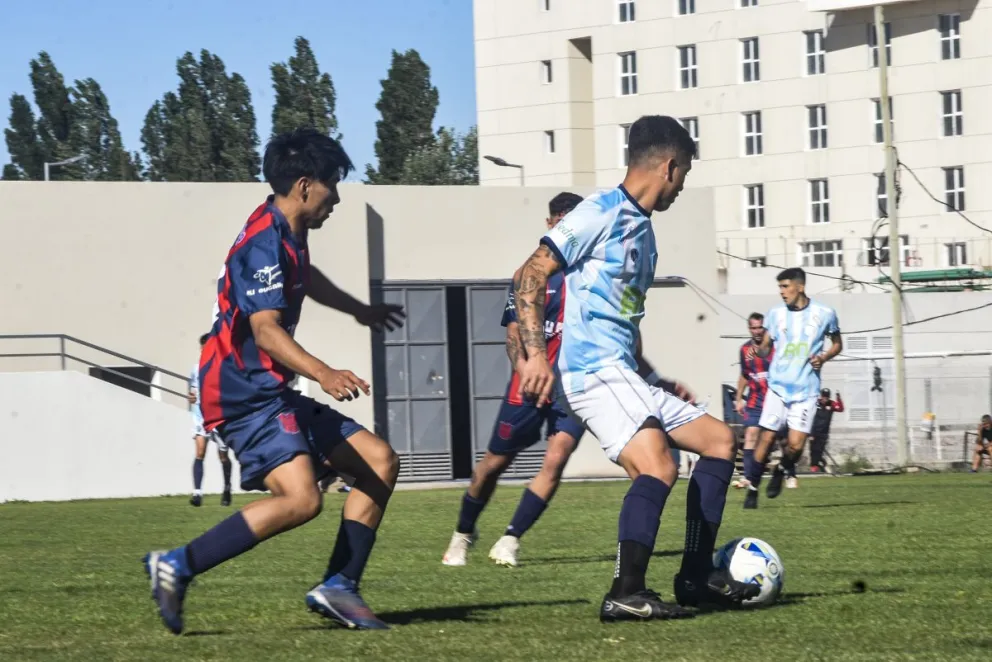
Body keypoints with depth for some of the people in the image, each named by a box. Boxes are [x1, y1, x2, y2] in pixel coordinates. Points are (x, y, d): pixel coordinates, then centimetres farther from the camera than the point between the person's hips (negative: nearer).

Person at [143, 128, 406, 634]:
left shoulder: (288, 236, 15)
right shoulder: (264, 244, -17)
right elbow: (266, 330, -30)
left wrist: (360, 310, 57)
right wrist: (323, 374, -45)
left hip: (271, 393, 11)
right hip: (243, 395, -11)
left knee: (380, 461, 6)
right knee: (301, 498, -29)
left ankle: (339, 586, 3)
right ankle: (177, 567, -21)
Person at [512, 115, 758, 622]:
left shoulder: (643, 231, 21)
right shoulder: (601, 213, -8)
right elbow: (530, 275, -13)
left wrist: (655, 381, 33)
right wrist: (535, 353, -22)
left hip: (624, 375, 10)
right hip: (593, 371, -10)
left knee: (719, 440, 14)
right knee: (658, 466, -27)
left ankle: (696, 578, 14)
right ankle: (625, 595, -27)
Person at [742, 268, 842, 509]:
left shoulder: (825, 314, -2)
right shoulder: (776, 313, 3)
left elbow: (837, 344, 12)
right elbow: (767, 346, 11)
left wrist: (823, 357, -8)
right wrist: (758, 350, -13)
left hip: (805, 390, -2)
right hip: (778, 386, 2)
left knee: (795, 444, -10)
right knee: (767, 437, -5)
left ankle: (781, 471, 22)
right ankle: (753, 488, 8)